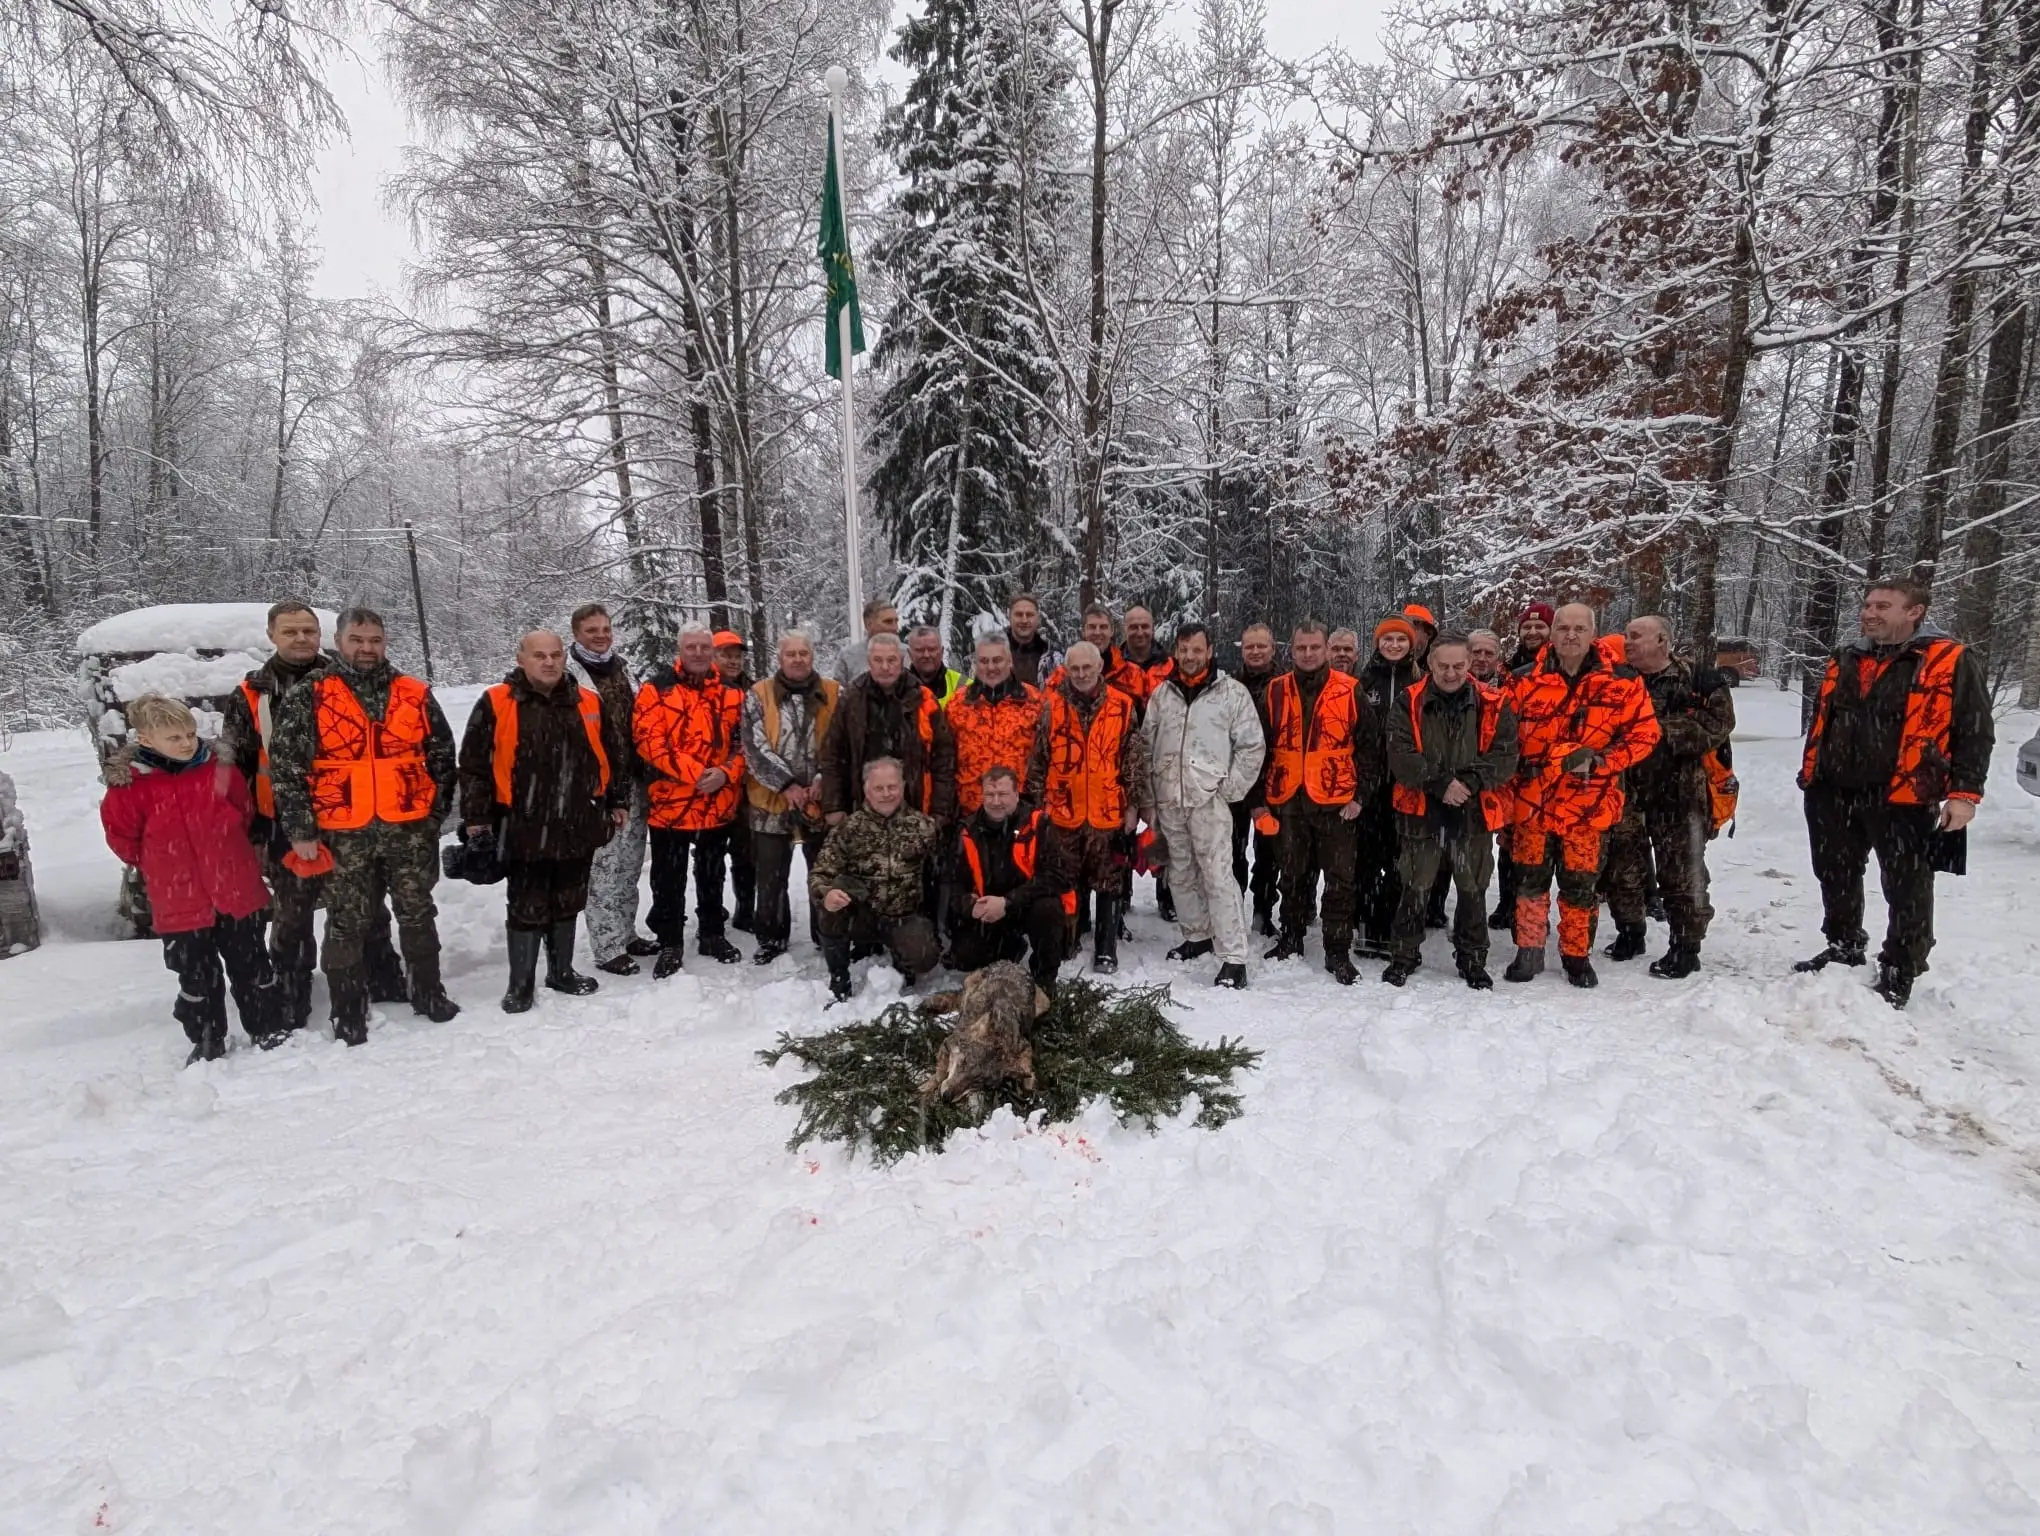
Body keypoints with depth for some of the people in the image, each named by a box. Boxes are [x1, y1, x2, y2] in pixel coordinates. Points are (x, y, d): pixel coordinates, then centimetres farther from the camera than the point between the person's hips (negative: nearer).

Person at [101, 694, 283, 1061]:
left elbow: (247, 817, 8)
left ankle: (269, 1028, 28)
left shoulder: (221, 773, -5)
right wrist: (159, 865, 4)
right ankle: (207, 1041, 27)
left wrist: (228, 855, 10)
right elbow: (122, 837, 0)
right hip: (180, 904, -1)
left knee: (252, 965, 14)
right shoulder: (131, 787, -9)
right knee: (196, 975, 12)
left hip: (238, 893, 1)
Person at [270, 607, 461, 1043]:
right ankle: (348, 1010, 20)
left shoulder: (416, 695, 5)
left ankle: (429, 992, 26)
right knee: (347, 923, 7)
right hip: (343, 833, -2)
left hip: (410, 828, 2)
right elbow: (285, 765, -4)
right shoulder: (309, 698, -2)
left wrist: (436, 813, 7)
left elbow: (442, 756, 11)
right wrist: (301, 829, -8)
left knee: (417, 914, 12)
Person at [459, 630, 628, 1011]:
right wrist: (476, 817, -4)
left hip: (578, 827, 4)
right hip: (524, 830, -3)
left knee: (567, 905, 16)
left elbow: (613, 756, 14)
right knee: (527, 908, 5)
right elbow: (474, 764, -3)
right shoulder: (495, 704, -5)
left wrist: (618, 801, 14)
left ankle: (561, 971, 32)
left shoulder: (589, 703, 5)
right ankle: (521, 984, 19)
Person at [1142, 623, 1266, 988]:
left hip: (1209, 799, -5)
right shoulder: (1162, 693, 10)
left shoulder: (1233, 692, -2)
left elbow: (1252, 746, -1)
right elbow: (1147, 746, 13)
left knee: (1217, 876, -8)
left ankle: (1234, 958, -5)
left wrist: (1230, 788, -6)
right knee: (1181, 874, 14)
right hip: (1168, 800, 5)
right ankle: (1198, 934, 31)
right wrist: (1149, 796, 8)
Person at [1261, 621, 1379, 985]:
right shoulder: (1275, 692, 4)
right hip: (1288, 801, 2)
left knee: (1340, 880, 3)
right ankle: (1290, 940, 30)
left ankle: (1338, 952, 12)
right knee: (1292, 875, 15)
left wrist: (1360, 795, -5)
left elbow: (1370, 745, 1)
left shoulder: (1349, 691, -2)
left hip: (1337, 802, -2)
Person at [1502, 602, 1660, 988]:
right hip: (1532, 804, 1)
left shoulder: (1620, 685, -3)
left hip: (1588, 807, -1)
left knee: (1580, 886, 9)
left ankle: (1577, 955, 27)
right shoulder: (1526, 684, 0)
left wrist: (1601, 760, -14)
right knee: (1529, 880, 10)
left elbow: (1644, 733, -1)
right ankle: (1529, 952, 25)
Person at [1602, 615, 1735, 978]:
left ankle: (1686, 947, 16)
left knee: (1682, 873, 2)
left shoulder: (1699, 682, -5)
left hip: (1680, 795, -4)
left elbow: (1718, 724, -15)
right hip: (1627, 792, 4)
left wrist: (1665, 731, -20)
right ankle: (1630, 933, 31)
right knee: (1623, 867, 13)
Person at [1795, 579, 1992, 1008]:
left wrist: (1965, 793, -12)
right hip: (1833, 794, 6)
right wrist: (1810, 773, 17)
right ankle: (1844, 948, 35)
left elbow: (1975, 731, -6)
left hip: (1903, 799, -5)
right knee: (1836, 879, 17)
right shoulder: (1845, 661, 12)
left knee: (1906, 890, 5)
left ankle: (1898, 974, 18)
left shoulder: (1951, 661, -5)